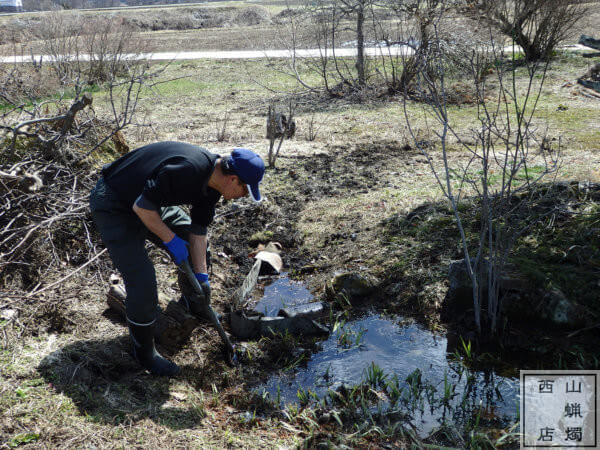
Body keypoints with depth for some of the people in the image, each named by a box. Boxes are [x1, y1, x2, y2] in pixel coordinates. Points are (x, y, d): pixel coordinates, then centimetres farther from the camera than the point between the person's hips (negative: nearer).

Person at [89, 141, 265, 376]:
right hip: (113, 206, -9)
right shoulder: (188, 170, -35)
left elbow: (198, 229, 3)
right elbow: (142, 206, -29)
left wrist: (202, 276, 2)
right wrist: (171, 240, -19)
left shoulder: (212, 181, -5)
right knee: (142, 280, -15)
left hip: (148, 201, 9)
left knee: (197, 243, 16)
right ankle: (144, 350, 7)